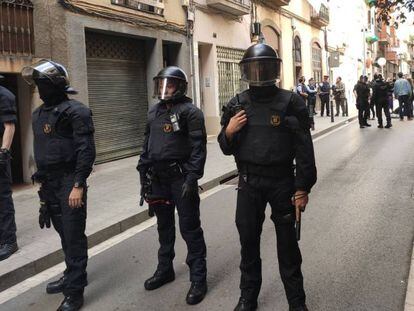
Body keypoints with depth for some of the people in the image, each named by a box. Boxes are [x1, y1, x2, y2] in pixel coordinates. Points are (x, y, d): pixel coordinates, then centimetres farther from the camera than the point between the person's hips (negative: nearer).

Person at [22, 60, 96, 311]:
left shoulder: (75, 111, -12)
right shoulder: (39, 114, 13)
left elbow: (86, 151, -18)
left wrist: (78, 185, -22)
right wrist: (42, 181, 18)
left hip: (69, 182, -8)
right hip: (49, 184, 8)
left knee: (74, 236, -2)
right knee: (63, 233, 18)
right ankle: (72, 276, 34)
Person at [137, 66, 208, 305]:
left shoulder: (189, 111, -8)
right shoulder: (154, 112, 14)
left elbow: (198, 147, -15)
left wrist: (192, 177, -22)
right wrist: (144, 173, 15)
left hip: (180, 176, -7)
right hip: (158, 177, 7)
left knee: (190, 228, -2)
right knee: (164, 225, 18)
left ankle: (199, 279, 8)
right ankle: (165, 269, 34)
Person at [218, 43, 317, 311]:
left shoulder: (291, 102, -7)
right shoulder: (236, 105, 2)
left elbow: (304, 149, -7)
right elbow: (227, 149, 9)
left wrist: (303, 188, -9)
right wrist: (228, 132, -13)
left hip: (282, 181, -2)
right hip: (248, 182, 3)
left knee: (287, 242, 10)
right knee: (248, 239, 12)